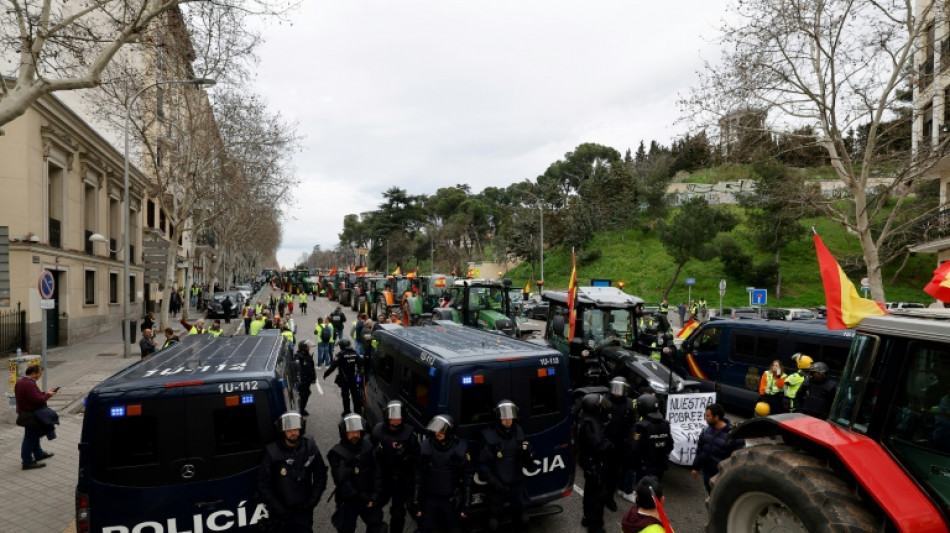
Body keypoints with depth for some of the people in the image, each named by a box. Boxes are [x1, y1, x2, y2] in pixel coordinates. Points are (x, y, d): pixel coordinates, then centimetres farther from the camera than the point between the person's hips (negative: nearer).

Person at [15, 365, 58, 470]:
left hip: (24, 413, 11)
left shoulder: (20, 382, 8)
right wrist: (47, 395, -12)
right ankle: (27, 462, 8)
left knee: (34, 435, 23)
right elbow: (38, 399, -28)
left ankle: (38, 454, 37)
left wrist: (44, 393, 5)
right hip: (31, 415, -11)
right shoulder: (30, 384, -26)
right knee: (30, 437, 0)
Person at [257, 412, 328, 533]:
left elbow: (320, 474, 3)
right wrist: (278, 508, -9)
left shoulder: (310, 446, -8)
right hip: (280, 514, -1)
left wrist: (313, 500, -3)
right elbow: (263, 484, -8)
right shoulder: (272, 452, -15)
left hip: (304, 510, 1)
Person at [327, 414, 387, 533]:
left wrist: (375, 494, -9)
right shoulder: (337, 453, -17)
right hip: (348, 501, -3)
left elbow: (375, 471, -1)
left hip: (369, 498, 3)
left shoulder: (367, 446, -5)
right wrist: (361, 497, -19)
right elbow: (342, 481, -20)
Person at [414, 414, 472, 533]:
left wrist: (466, 505, -5)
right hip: (429, 498, 1)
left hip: (452, 500, -1)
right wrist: (416, 501, 0)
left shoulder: (461, 447, -13)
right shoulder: (426, 445, -9)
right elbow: (419, 474, -1)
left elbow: (467, 476, -6)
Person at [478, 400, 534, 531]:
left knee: (520, 515, 20)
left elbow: (528, 463, 2)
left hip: (516, 484, 4)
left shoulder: (519, 433, -3)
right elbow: (482, 464, -11)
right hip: (497, 486, -3)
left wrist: (527, 453, -18)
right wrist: (494, 482, -18)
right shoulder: (489, 436, -15)